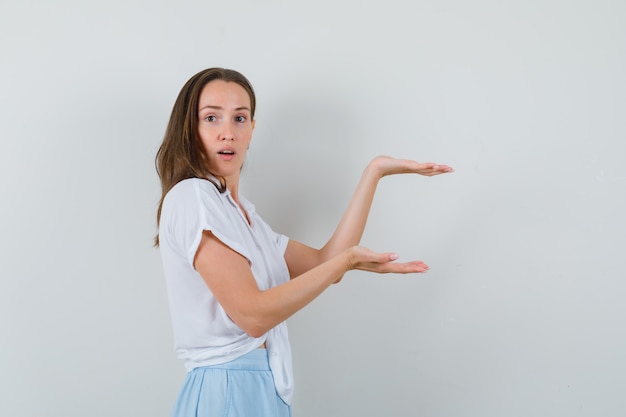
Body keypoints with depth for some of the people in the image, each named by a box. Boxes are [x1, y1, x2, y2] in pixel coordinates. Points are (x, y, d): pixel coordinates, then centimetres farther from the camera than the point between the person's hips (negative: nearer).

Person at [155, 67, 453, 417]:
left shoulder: (243, 214, 13)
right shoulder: (190, 197, -13)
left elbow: (323, 264, 5)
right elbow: (252, 314, -20)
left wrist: (375, 171, 7)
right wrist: (346, 260, -15)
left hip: (264, 389, 8)